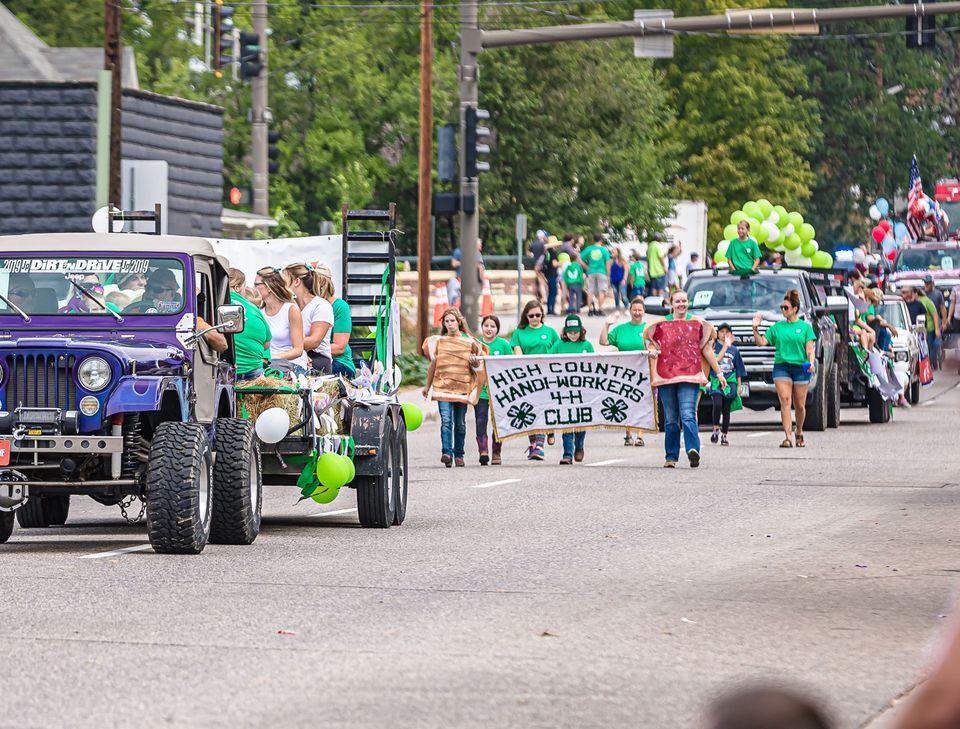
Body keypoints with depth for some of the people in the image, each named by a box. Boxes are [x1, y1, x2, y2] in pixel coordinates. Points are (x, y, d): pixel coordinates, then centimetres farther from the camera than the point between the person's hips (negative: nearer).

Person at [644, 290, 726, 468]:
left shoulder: (697, 323, 10)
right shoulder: (661, 324, 10)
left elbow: (707, 350, 14)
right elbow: (650, 341, 20)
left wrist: (719, 373, 15)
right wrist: (652, 351, -5)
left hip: (690, 376, -2)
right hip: (666, 376, 2)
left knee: (688, 416, -18)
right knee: (671, 419, 6)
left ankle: (693, 450, -30)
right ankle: (671, 457, 12)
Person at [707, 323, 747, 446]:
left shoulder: (734, 350, 12)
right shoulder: (714, 347, 3)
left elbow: (739, 369, 15)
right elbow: (715, 360, -15)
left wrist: (739, 385, 10)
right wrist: (725, 346, -12)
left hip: (730, 382, 3)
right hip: (716, 381, -3)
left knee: (726, 410, 2)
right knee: (717, 404, -22)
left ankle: (724, 436, 8)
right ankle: (716, 429, -4)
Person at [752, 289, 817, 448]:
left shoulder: (805, 327, 6)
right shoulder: (777, 327, 12)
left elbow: (810, 348, 1)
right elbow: (761, 342, 12)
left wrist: (811, 362, -16)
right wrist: (755, 328, 0)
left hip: (800, 367, -1)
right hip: (781, 366, 1)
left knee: (799, 405, 5)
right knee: (785, 401, -14)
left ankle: (799, 432, 31)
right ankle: (788, 437, -18)